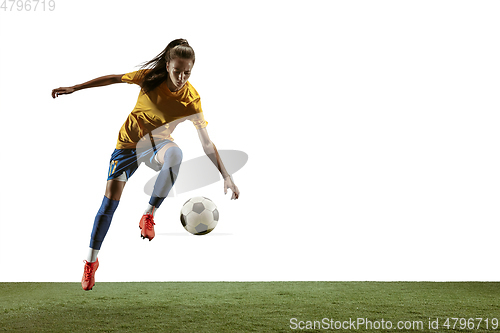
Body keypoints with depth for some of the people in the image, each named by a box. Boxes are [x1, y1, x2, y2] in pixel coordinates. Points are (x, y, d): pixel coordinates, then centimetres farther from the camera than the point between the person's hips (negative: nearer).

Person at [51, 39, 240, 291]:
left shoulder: (191, 100, -19)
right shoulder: (150, 77, -17)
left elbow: (206, 143, -17)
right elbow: (114, 79, -2)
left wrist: (226, 177, -24)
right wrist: (74, 88, -1)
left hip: (157, 144, -1)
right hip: (129, 141, 1)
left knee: (175, 154, -38)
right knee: (110, 199, -6)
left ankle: (149, 214, -21)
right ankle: (91, 260, 14)